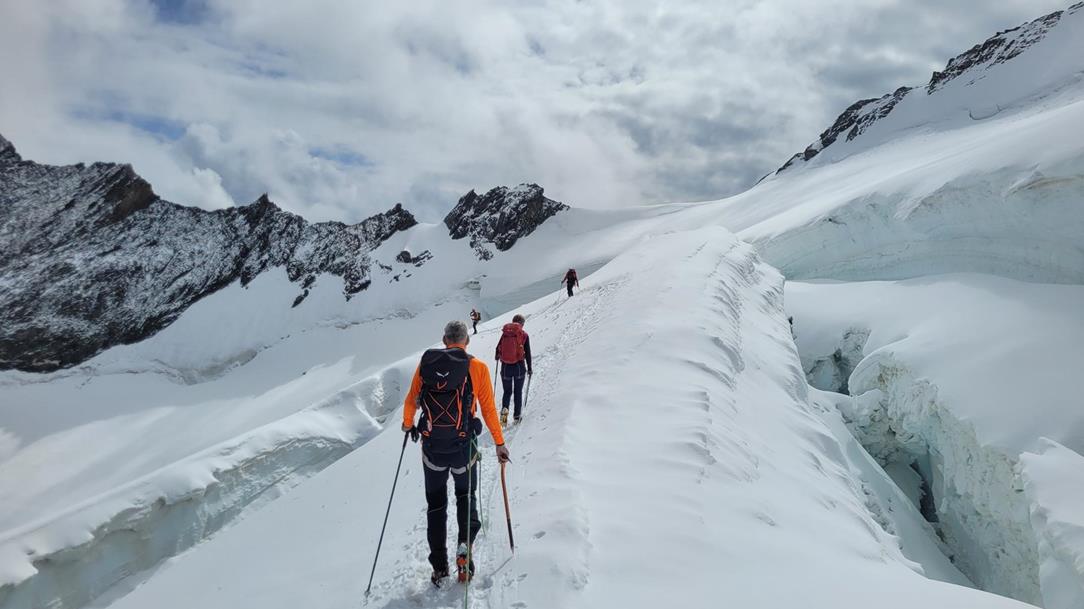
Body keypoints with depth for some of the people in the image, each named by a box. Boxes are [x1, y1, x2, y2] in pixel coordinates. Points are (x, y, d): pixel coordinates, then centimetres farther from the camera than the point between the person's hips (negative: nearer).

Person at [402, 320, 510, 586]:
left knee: (436, 504, 19)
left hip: (431, 447, 1)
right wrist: (499, 442, 5)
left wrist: (407, 424, 26)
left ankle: (439, 567, 22)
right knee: (466, 495, 24)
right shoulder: (477, 368, -7)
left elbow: (410, 401, 6)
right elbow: (488, 409, -5)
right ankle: (465, 547, 4)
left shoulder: (425, 363, -1)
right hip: (463, 447, -1)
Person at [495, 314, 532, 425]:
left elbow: (498, 348, 8)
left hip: (505, 367, 2)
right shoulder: (524, 335, -3)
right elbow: (528, 353, -2)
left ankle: (504, 409, -11)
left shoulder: (504, 333, 2)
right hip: (519, 366, -1)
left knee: (507, 391, 14)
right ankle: (517, 416, 14)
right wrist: (529, 368, 7)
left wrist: (497, 357, 30)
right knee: (518, 392, 12)